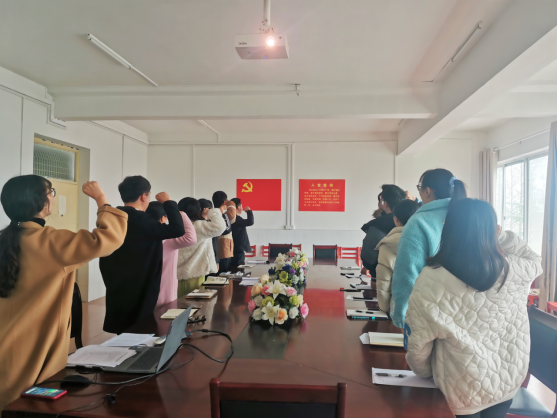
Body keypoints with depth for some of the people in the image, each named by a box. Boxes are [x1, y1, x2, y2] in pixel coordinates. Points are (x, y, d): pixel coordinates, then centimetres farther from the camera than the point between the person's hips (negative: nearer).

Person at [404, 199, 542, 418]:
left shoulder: (431, 281, -25)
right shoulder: (514, 271, -16)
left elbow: (418, 342, -16)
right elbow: (534, 260, 10)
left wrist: (426, 374, 3)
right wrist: (499, 234, 3)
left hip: (463, 391, -3)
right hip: (509, 382, 4)